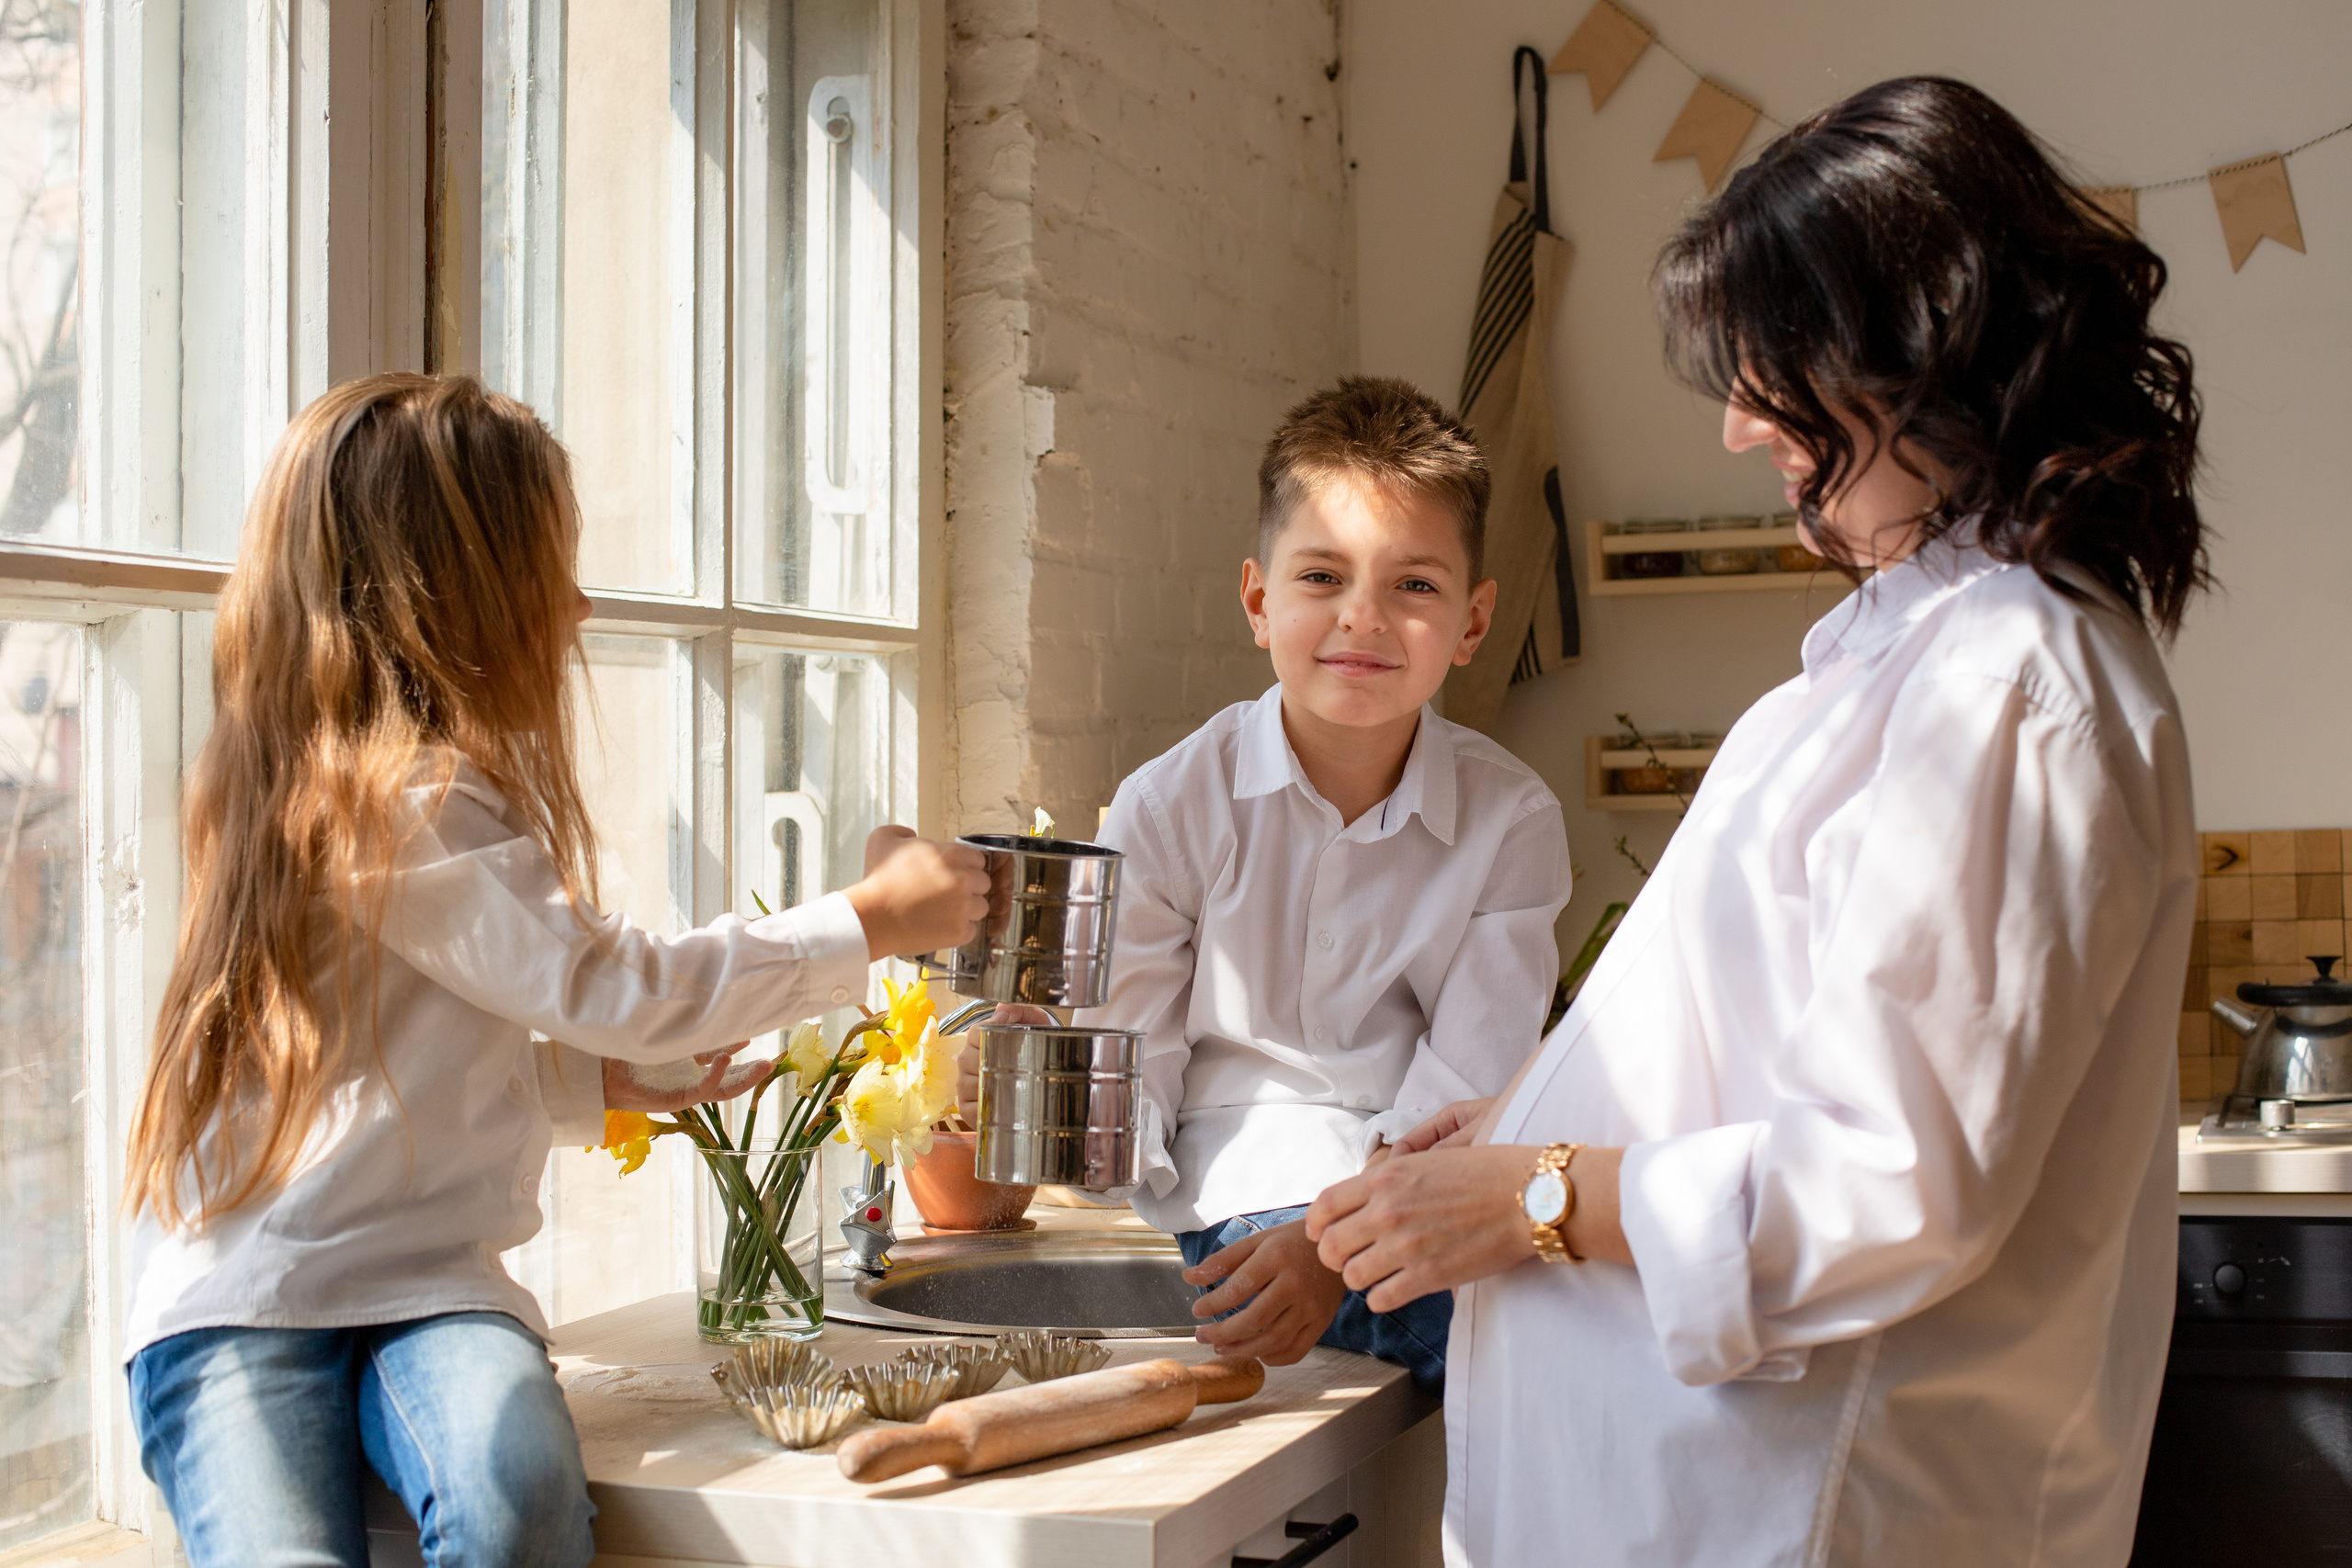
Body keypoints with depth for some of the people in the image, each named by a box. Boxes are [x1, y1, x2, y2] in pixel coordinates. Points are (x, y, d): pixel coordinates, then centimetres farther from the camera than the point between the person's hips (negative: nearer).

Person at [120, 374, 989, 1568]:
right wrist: (874, 921, -5)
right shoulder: (408, 802, -14)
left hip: (425, 1286, 7)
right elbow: (626, 987, -14)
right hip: (243, 1300, -7)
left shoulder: (336, 778, 15)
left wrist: (598, 1084, 18)